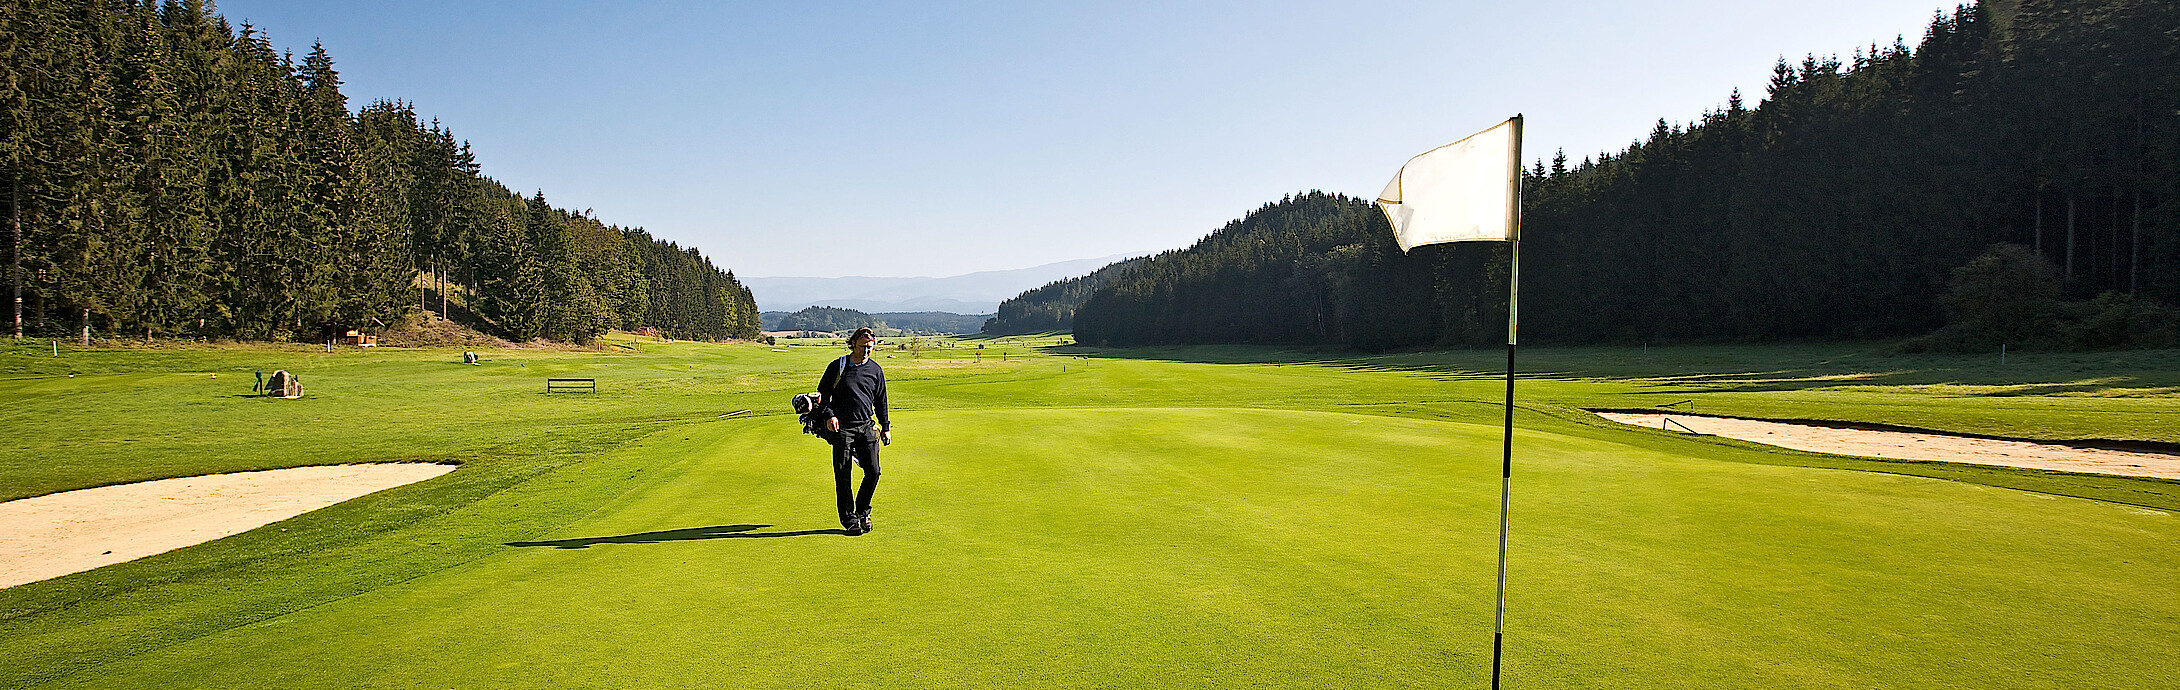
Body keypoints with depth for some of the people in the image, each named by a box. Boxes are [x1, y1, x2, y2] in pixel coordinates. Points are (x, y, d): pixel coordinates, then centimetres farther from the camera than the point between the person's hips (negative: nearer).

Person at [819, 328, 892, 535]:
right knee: (843, 475, -2)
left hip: (867, 426, 2)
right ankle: (849, 519, 9)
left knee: (873, 471, -4)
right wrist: (829, 415, -8)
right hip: (842, 427, -2)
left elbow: (881, 400, 18)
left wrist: (885, 427, 16)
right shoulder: (837, 367, 2)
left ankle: (863, 511, 18)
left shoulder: (875, 370, 10)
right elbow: (822, 392, 7)